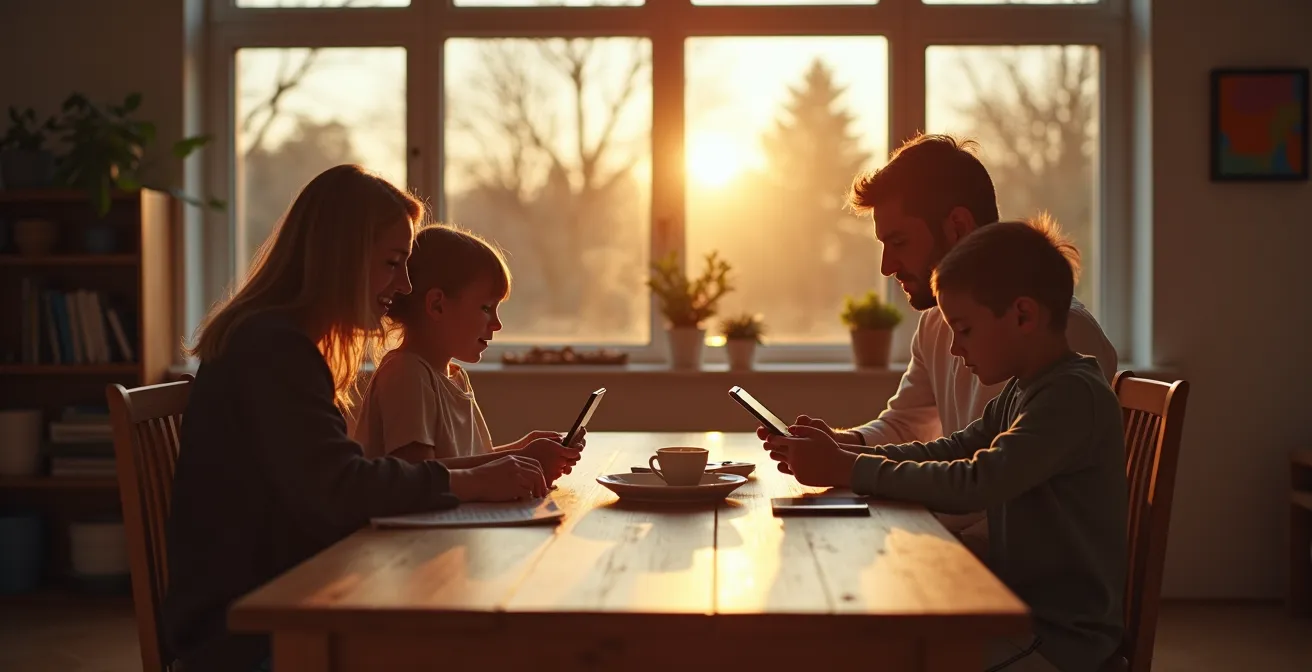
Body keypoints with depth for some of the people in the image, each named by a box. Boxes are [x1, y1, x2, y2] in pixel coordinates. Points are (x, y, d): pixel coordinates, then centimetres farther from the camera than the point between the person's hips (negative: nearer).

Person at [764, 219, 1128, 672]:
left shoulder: (1074, 395, -20)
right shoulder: (1020, 390, 10)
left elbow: (975, 484, -29)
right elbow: (950, 451, 9)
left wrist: (847, 470, -24)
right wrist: (844, 453, -5)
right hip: (1021, 609, 9)